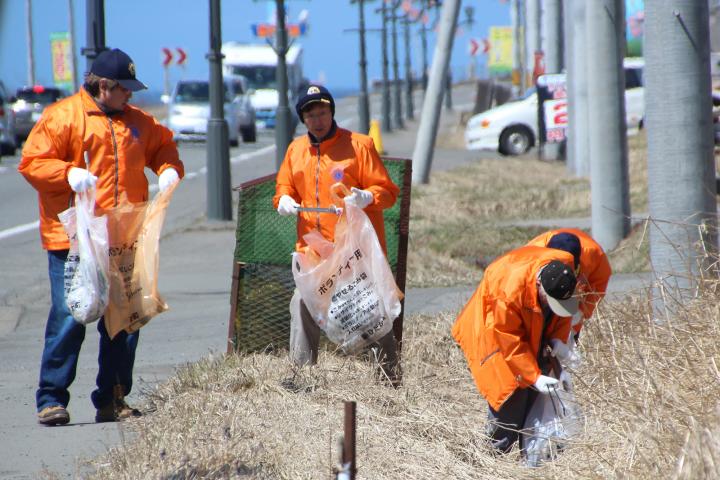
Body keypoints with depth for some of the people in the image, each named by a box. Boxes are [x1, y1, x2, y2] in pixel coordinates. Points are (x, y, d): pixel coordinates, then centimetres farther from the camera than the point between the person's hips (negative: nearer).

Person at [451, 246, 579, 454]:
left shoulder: (565, 268, -23)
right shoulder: (510, 289, -42)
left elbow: (562, 311, 0)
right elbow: (510, 341, -32)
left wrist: (558, 337, -15)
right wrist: (534, 377, -33)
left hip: (533, 330, 6)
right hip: (493, 327, -6)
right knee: (511, 388, -14)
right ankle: (500, 452, -3)